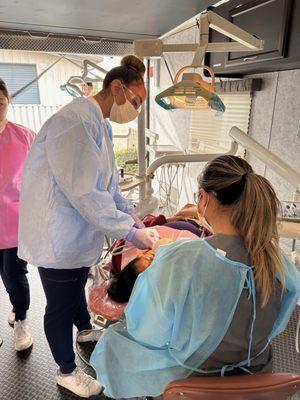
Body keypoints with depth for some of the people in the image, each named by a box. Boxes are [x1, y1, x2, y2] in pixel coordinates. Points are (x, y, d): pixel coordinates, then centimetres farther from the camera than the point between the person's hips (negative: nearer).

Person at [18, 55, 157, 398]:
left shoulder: (99, 124, 7)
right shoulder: (75, 121, -26)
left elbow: (108, 183, 12)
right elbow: (85, 193, -30)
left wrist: (132, 218, 5)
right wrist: (129, 232, -21)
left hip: (79, 233, 9)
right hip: (59, 238, -9)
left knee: (77, 287, 30)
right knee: (60, 306, 12)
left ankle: (85, 330, 58)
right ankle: (67, 371, 36)